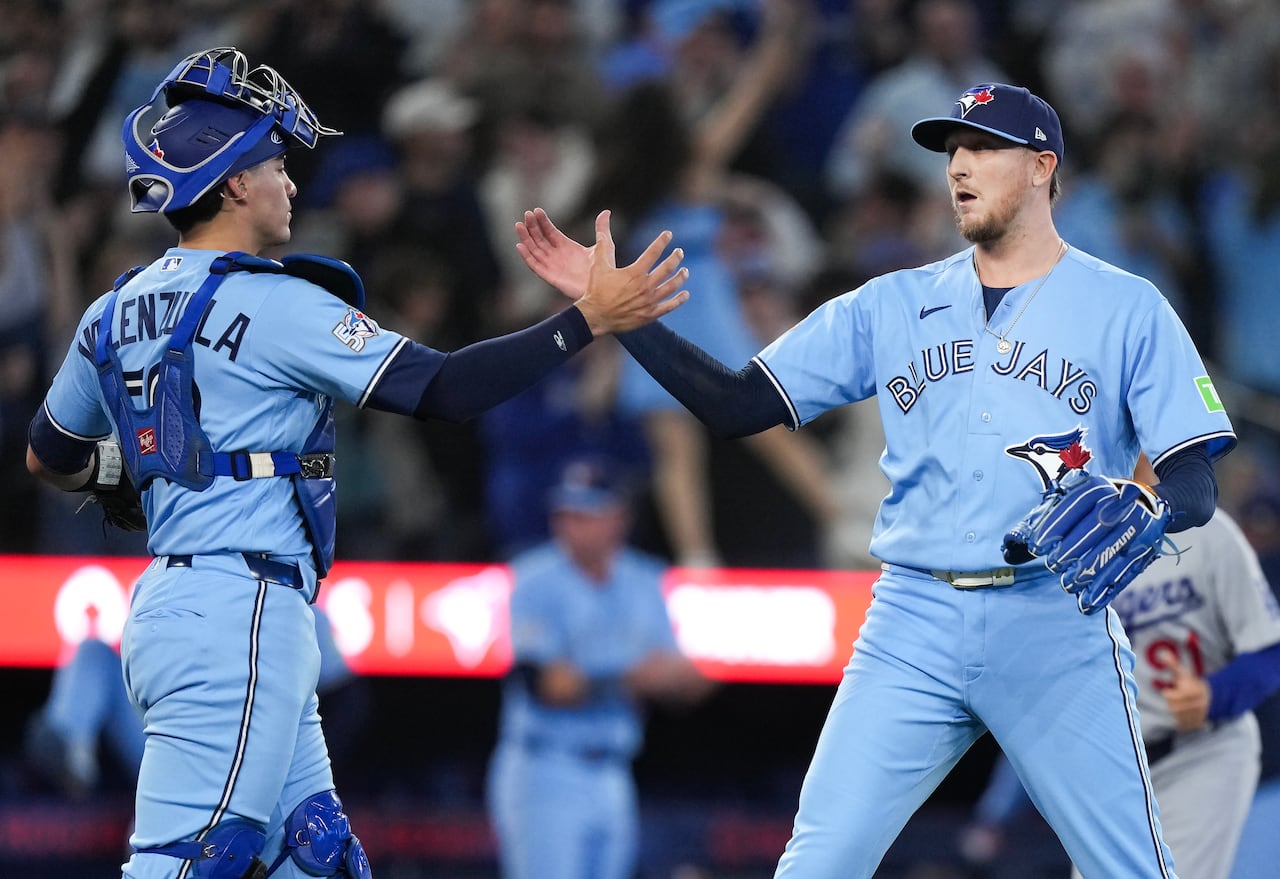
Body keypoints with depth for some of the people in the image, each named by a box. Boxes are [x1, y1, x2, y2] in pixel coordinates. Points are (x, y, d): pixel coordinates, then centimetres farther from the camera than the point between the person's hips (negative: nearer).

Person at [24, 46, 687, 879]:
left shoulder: (114, 315, 12)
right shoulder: (270, 304, -12)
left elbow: (51, 458, 25)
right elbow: (442, 388, -14)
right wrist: (590, 319, -10)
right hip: (239, 618, -9)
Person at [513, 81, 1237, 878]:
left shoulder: (1127, 309, 2)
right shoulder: (893, 306, 11)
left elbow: (1196, 480, -3)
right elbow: (736, 407, 8)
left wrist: (1145, 514, -26)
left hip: (1056, 627, -3)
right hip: (913, 628, 3)